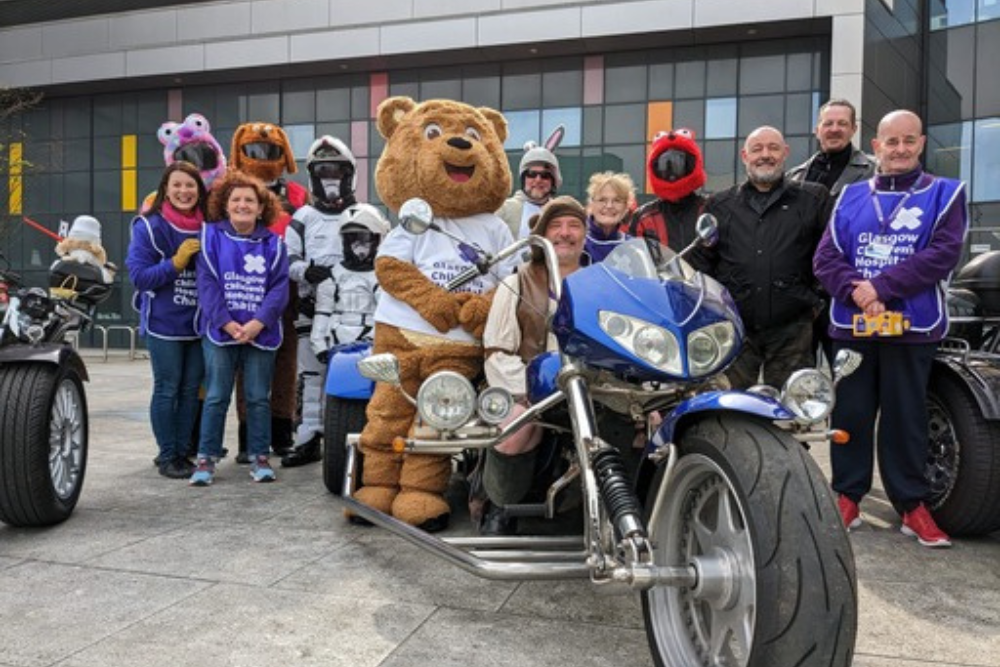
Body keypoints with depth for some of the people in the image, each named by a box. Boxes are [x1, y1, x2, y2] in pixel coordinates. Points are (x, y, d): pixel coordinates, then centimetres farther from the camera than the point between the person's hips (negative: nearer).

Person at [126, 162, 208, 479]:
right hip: (163, 324, -4)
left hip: (198, 324, 4)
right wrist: (176, 262, -21)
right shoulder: (150, 226, -5)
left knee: (192, 390, 9)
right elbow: (139, 275, -11)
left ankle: (181, 452, 21)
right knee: (167, 390, 0)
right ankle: (167, 456, 11)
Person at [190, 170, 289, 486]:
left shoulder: (274, 244, 6)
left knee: (258, 398, 7)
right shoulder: (211, 236, 4)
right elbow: (207, 283, -4)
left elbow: (279, 288, -2)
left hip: (261, 334, 1)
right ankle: (206, 459, 11)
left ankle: (259, 458, 16)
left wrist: (256, 324, -15)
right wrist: (229, 324, -14)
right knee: (216, 397, 2)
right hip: (219, 331, -1)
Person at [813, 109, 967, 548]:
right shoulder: (851, 197, 13)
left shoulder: (944, 194, 6)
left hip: (912, 327, -2)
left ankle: (913, 505, 14)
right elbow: (826, 257, 3)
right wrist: (857, 291, -15)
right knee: (851, 414, 6)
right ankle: (847, 497, 17)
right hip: (851, 326, 2)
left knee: (906, 417, 4)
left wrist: (881, 287, -16)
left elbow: (943, 254, -9)